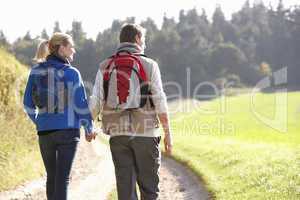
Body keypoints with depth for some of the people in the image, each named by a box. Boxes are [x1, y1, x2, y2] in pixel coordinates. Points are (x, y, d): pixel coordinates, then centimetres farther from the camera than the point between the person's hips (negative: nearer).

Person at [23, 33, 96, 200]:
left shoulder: (36, 71, 5)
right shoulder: (71, 73, -8)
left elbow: (28, 104, 8)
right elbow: (81, 104, -6)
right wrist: (89, 128, 8)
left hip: (44, 132, 4)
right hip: (68, 130, -4)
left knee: (51, 177, 16)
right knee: (63, 178, -2)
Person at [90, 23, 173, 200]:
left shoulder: (105, 67, 5)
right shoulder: (149, 65, -3)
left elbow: (95, 103, 2)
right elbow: (160, 101, -6)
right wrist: (168, 133, 0)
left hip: (118, 133, 3)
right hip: (146, 132, -2)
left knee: (125, 185, 5)